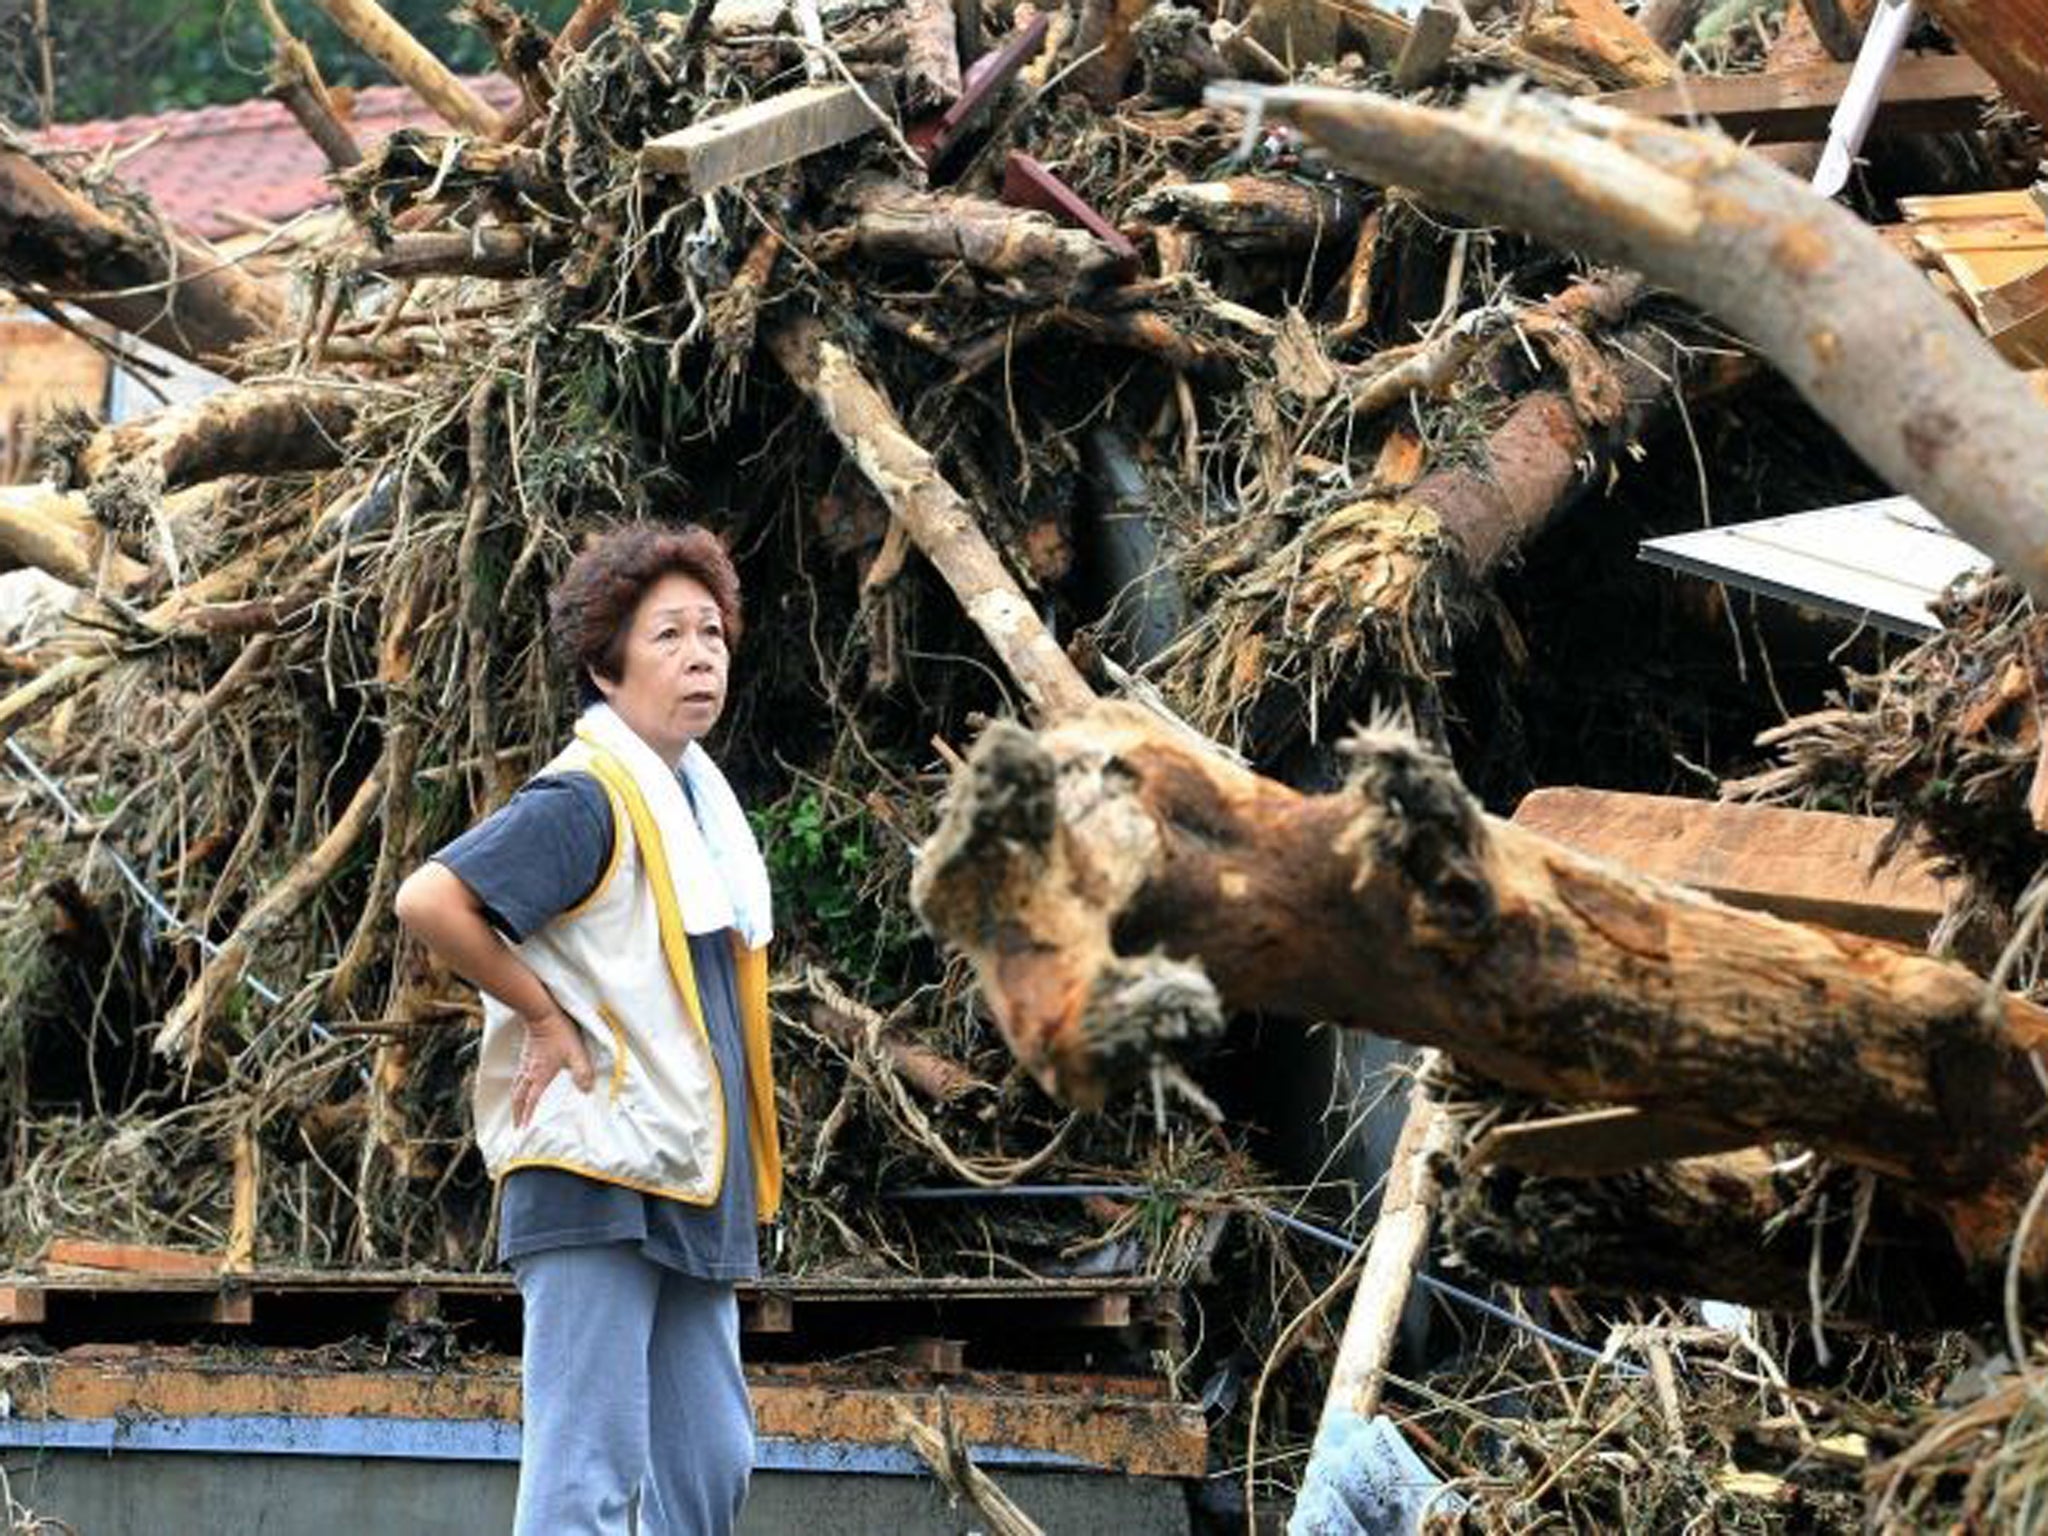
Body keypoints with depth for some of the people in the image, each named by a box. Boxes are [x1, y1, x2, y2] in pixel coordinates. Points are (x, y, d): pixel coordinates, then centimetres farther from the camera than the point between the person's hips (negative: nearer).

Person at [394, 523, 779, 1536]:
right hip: (598, 1179, -9)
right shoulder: (588, 798, -12)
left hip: (689, 1185, 9)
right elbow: (429, 900, -24)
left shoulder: (698, 795, 15)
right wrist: (545, 1017, -14)